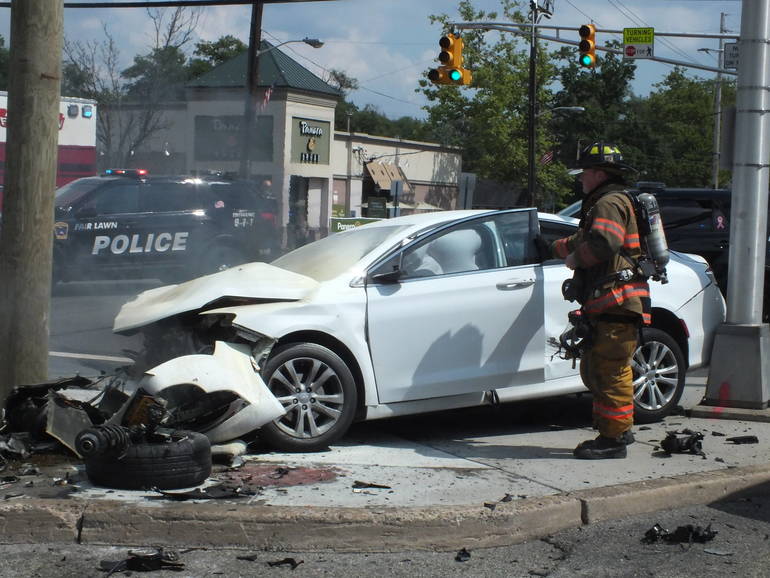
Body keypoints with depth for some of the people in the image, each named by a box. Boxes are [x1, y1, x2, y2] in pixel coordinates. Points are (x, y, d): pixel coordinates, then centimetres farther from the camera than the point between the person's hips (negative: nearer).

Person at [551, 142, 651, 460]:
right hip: (607, 306, 11)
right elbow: (583, 241, 40)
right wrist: (553, 248, 46)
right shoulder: (601, 204, 25)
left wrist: (575, 258, -12)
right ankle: (620, 429, 21)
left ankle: (613, 439, -7)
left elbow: (603, 242, -27)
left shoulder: (610, 202, -10)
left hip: (618, 304, -11)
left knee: (610, 371, -9)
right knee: (594, 370, 15)